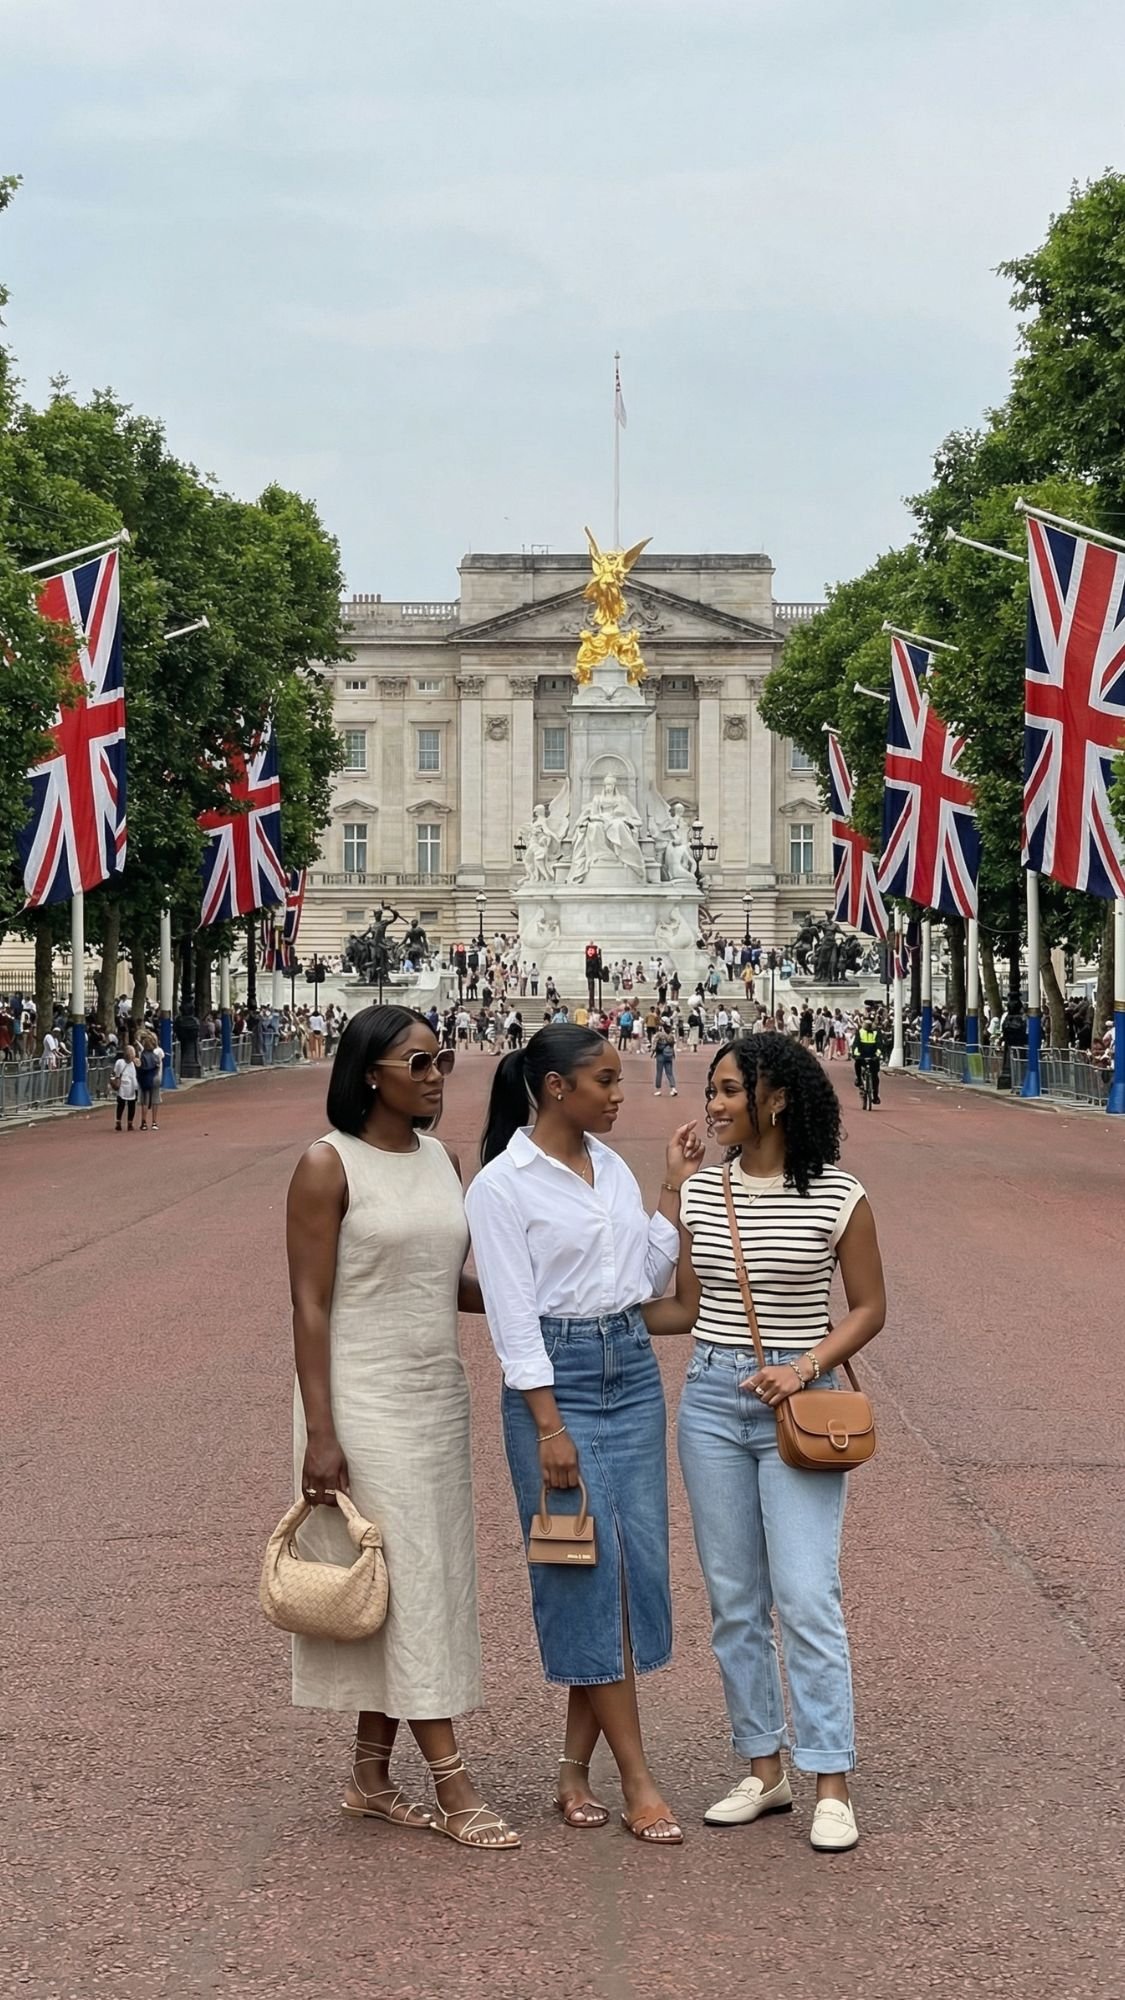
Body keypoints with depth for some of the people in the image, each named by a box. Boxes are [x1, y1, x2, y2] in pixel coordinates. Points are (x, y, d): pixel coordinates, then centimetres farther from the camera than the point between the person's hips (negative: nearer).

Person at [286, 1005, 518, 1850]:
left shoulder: (444, 1160, 8)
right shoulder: (328, 1165, -10)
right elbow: (310, 1304, -12)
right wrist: (319, 1432, -16)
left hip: (438, 1396, 7)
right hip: (363, 1400, -7)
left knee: (431, 1581, 8)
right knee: (408, 1580, -4)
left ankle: (371, 1777, 18)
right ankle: (452, 1786, 1)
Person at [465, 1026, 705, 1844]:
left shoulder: (612, 1166, 10)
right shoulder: (502, 1185, -9)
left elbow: (650, 1274, 12)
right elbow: (513, 1315, -12)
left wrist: (676, 1188, 6)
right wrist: (549, 1426, -15)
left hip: (633, 1368, 7)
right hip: (557, 1377, -7)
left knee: (640, 1560, 5)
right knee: (589, 1569, -3)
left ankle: (576, 1767, 15)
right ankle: (638, 1781, 4)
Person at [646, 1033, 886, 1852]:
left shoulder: (837, 1196, -6)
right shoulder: (702, 1192, 6)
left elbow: (870, 1307, 0)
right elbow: (686, 1309, 13)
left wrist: (807, 1366, -13)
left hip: (799, 1404, -5)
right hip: (712, 1400, 5)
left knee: (807, 1595, -9)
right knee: (733, 1598, 8)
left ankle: (832, 1786, -3)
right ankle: (763, 1770, 18)